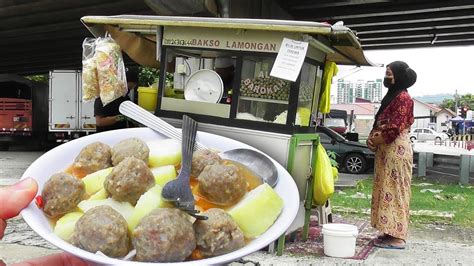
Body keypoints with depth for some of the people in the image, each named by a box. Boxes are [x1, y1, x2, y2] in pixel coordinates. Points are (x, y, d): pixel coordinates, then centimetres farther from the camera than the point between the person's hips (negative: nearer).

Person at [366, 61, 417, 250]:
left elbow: (395, 128, -19)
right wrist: (372, 136, 1)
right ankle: (390, 232, 17)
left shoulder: (403, 97, -12)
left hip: (396, 149, -10)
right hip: (386, 150, 10)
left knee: (395, 190, -8)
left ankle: (397, 237, -4)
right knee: (386, 189, 11)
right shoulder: (391, 96, 19)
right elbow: (380, 122, 20)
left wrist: (375, 140, -9)